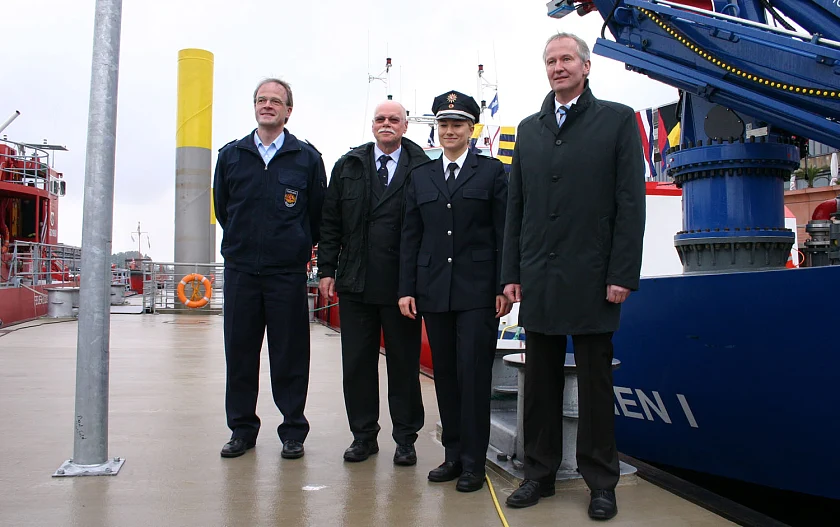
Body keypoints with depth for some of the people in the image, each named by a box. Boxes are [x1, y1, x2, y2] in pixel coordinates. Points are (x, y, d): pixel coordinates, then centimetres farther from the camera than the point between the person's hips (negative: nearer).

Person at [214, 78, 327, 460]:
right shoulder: (231, 155, 9)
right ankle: (242, 429, 21)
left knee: (290, 354, 3)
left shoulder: (307, 158, 2)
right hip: (240, 270, 3)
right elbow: (222, 208, 17)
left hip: (288, 272, -2)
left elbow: (318, 213, 7)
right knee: (239, 353, 8)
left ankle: (293, 432, 14)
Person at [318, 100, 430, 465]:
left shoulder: (422, 170, -1)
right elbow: (331, 223, 10)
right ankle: (364, 435, 23)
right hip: (355, 284, 3)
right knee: (357, 362, 9)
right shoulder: (348, 167, 10)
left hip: (402, 285, -3)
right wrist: (326, 270, 4)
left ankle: (405, 439, 19)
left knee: (404, 363, 6)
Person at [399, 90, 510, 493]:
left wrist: (503, 288, -7)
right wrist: (406, 289, 4)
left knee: (473, 374, -3)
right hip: (434, 290, 4)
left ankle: (473, 461, 8)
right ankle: (453, 454, 20)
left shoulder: (492, 172, 4)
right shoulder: (421, 177, 13)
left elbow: (503, 234, -1)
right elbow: (410, 237, 10)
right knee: (445, 374, 9)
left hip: (477, 291, -3)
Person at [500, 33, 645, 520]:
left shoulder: (617, 120, 3)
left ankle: (601, 482, 18)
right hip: (539, 279, 4)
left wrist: (622, 275, -10)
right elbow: (516, 207, 12)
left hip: (591, 279, -3)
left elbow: (631, 202, -3)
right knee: (541, 382, 10)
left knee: (595, 383, 5)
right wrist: (511, 274, 6)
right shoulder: (529, 129, 14)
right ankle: (540, 474, 22)